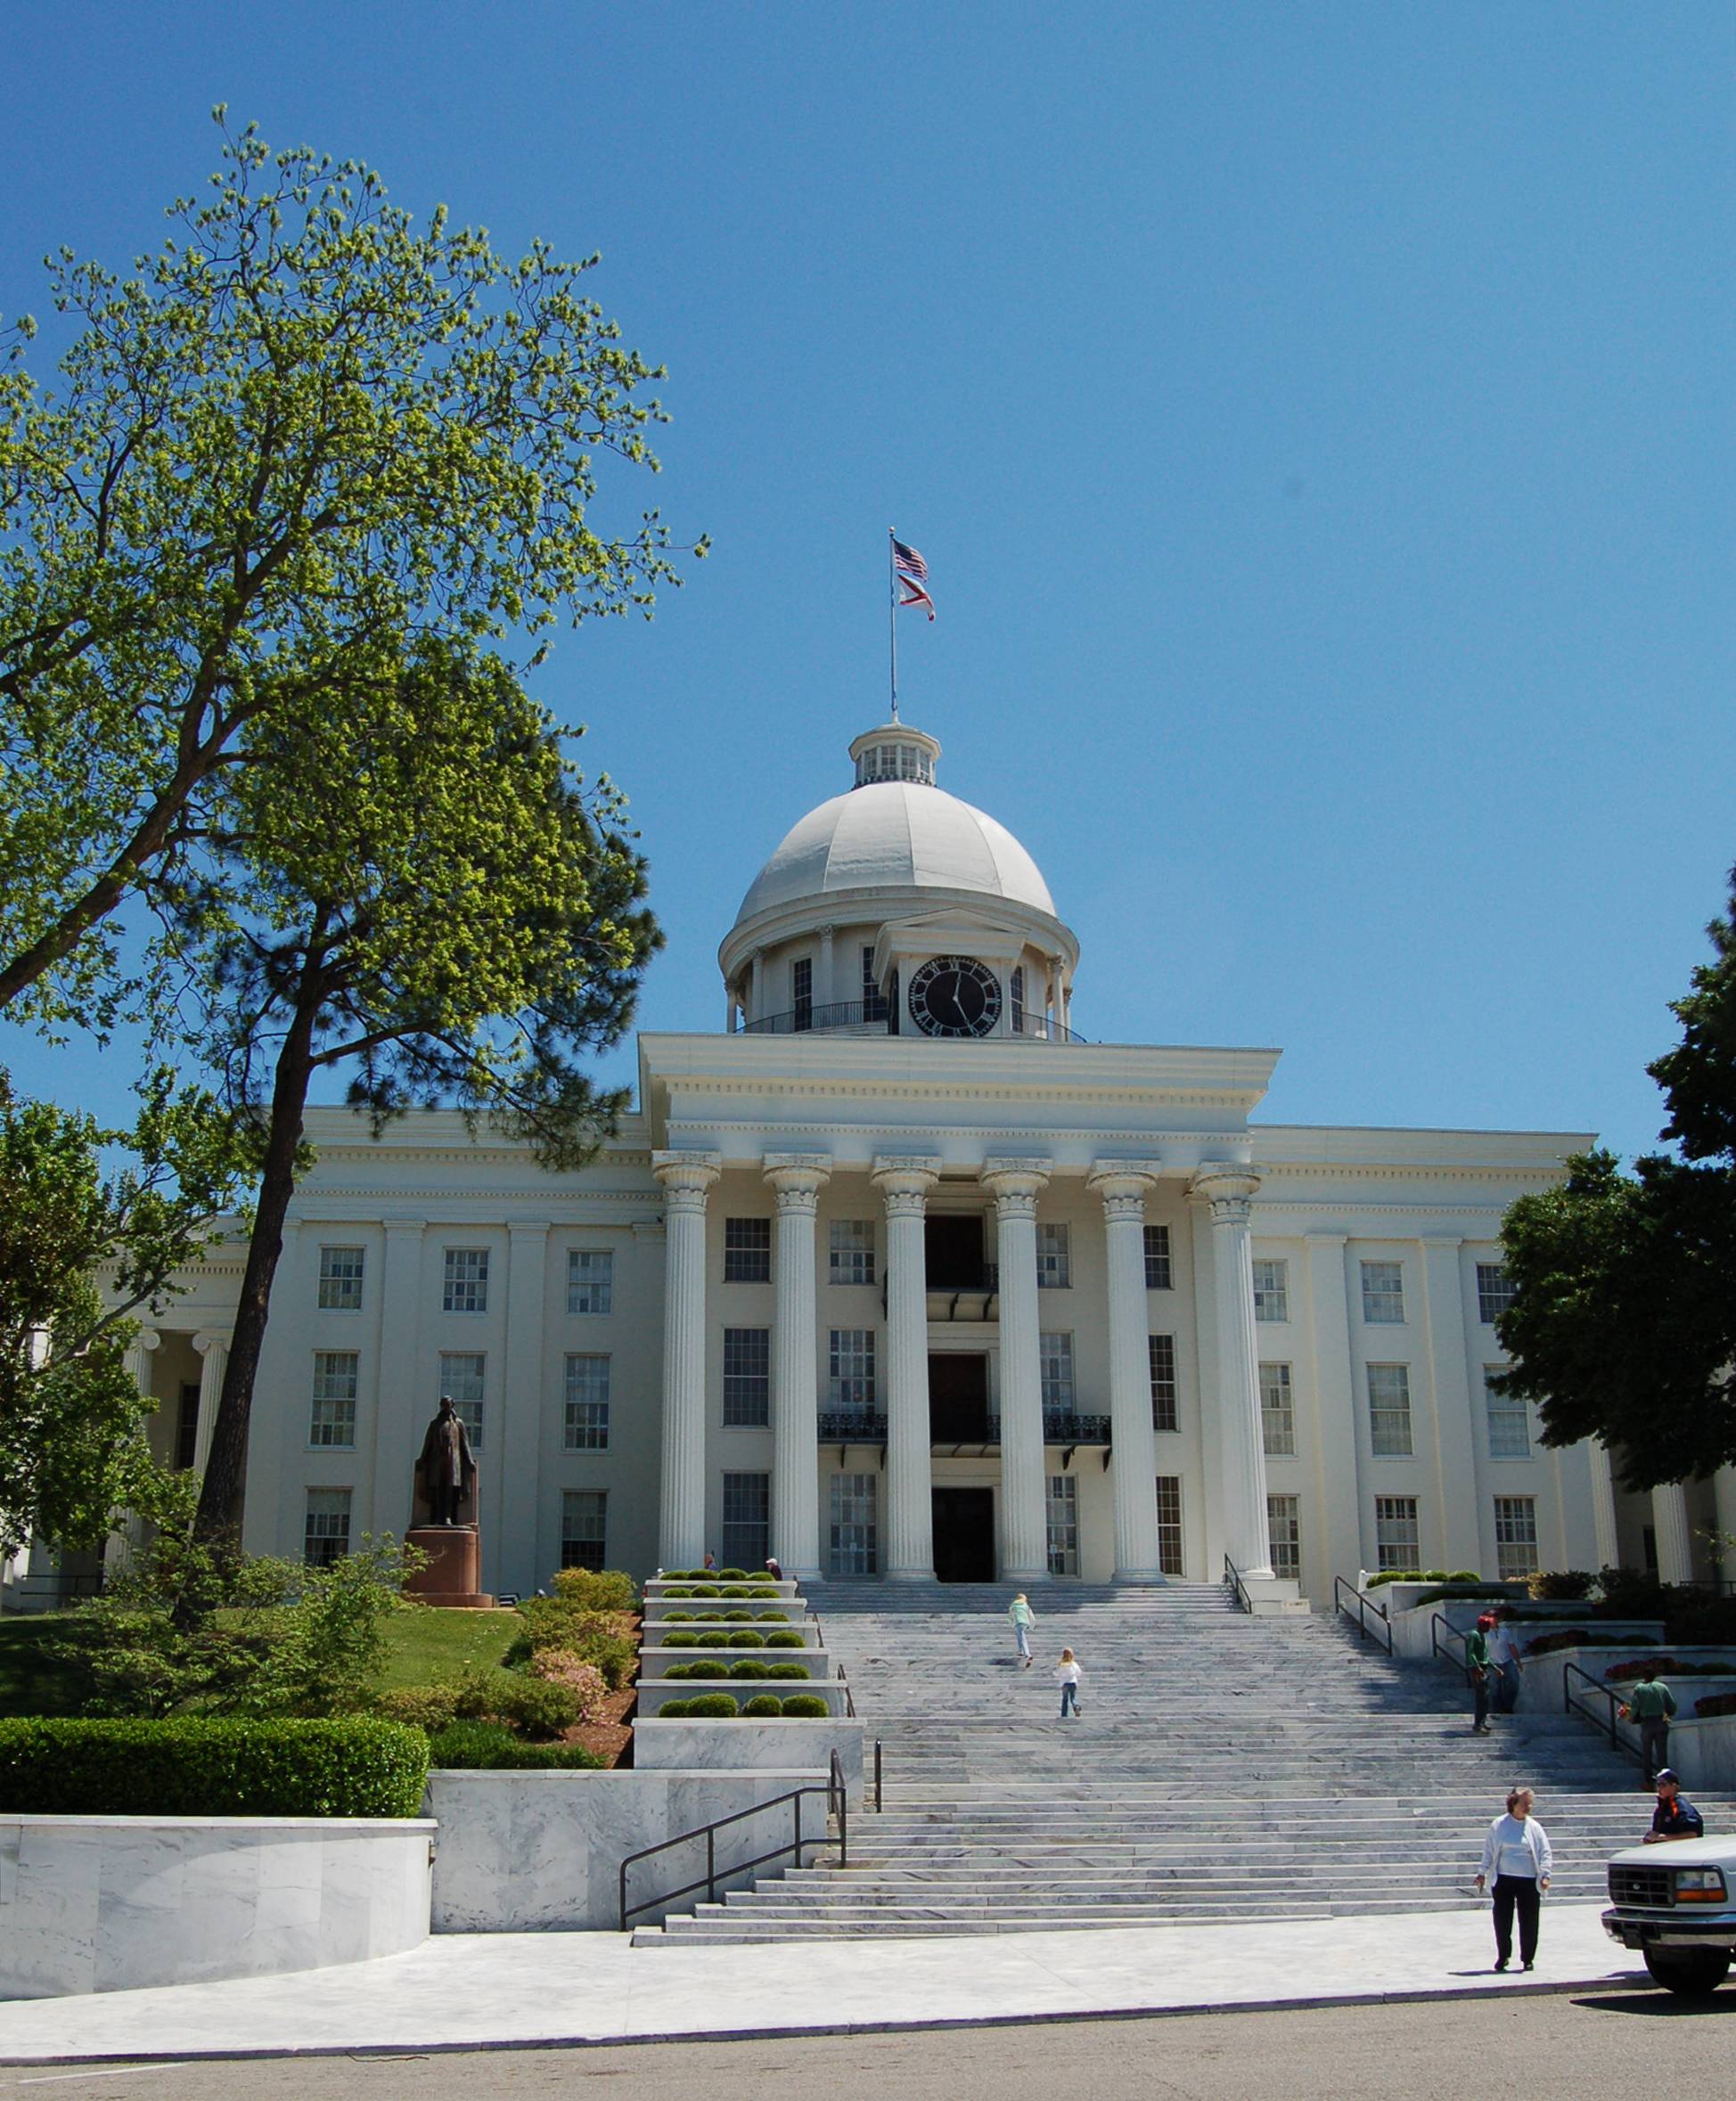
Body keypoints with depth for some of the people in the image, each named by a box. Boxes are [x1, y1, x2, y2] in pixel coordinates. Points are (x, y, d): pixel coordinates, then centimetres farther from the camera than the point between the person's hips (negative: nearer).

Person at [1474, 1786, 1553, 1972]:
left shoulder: (1534, 1827, 4)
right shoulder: (1499, 1825, 3)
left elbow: (1545, 1853, 5)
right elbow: (1488, 1850, 9)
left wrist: (1545, 1875, -8)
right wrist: (1482, 1873, 6)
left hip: (1528, 1880, 0)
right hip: (1504, 1880, 0)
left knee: (1529, 1922, 1)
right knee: (1502, 1920, 2)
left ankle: (1528, 1958, 16)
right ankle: (1503, 1956, 18)